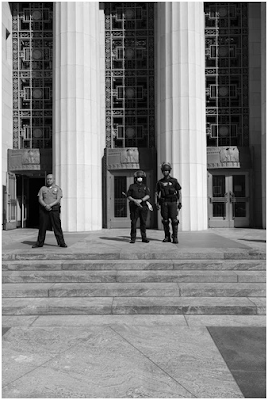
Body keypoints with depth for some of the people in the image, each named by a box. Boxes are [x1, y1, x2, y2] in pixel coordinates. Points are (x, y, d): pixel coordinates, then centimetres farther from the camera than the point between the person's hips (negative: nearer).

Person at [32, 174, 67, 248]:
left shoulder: (57, 188, 6)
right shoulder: (43, 188, 13)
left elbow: (58, 200, -4)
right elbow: (40, 199, 3)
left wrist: (50, 205, -17)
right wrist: (46, 206, -15)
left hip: (54, 209, -2)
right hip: (44, 209, 2)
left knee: (57, 227, -4)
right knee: (42, 226, 4)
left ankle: (61, 243, 0)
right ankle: (39, 243, 13)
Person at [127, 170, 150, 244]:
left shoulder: (145, 187, 12)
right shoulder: (132, 186, 8)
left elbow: (148, 196, -1)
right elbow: (128, 196, 5)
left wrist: (141, 200, -18)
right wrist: (134, 200, -13)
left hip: (143, 206, 1)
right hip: (134, 206, -1)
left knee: (143, 222, 3)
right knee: (133, 222, -4)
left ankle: (144, 238, 11)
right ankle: (133, 238, 1)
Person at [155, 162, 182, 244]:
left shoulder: (174, 181, 4)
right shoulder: (160, 182, 9)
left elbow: (179, 192, 5)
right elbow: (156, 193, 8)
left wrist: (180, 202, -3)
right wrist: (156, 203, -4)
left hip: (173, 202, -2)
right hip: (164, 203, 2)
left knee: (174, 219, -9)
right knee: (165, 220, 3)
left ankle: (175, 237, -6)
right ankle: (167, 237, 12)